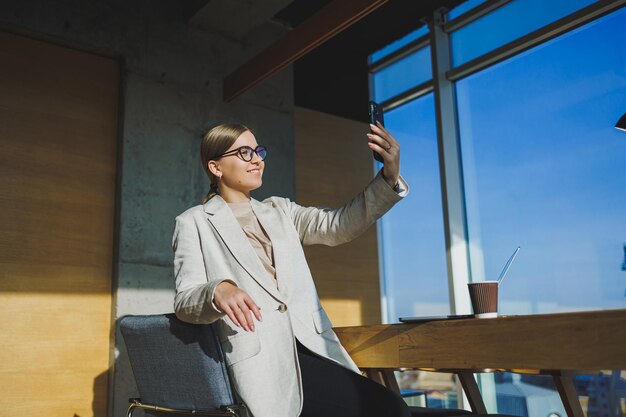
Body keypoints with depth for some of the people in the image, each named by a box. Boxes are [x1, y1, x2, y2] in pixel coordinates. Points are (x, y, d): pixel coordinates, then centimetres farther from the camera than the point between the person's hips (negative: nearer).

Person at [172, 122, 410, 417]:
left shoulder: (280, 210, 20)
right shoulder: (194, 222, 7)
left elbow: (339, 225, 3)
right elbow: (184, 302, -4)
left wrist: (391, 177, -12)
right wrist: (217, 291, -27)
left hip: (312, 347, 5)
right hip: (260, 359, -5)